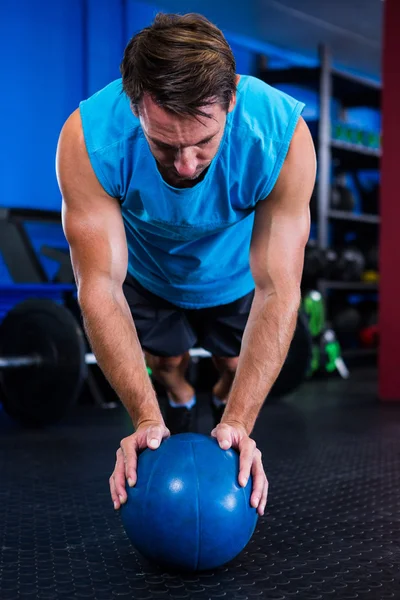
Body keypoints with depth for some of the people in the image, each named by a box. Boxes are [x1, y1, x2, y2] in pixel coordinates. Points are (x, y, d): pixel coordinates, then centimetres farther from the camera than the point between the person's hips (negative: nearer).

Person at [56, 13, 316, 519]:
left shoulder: (283, 135, -40)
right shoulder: (88, 140, -41)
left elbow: (278, 290, -38)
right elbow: (101, 286, -37)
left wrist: (240, 424, -43)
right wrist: (145, 419, -43)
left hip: (237, 266, 0)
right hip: (148, 266, 0)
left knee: (239, 366, 3)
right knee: (166, 362, 1)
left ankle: (226, 425, 35)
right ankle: (176, 422, 33)